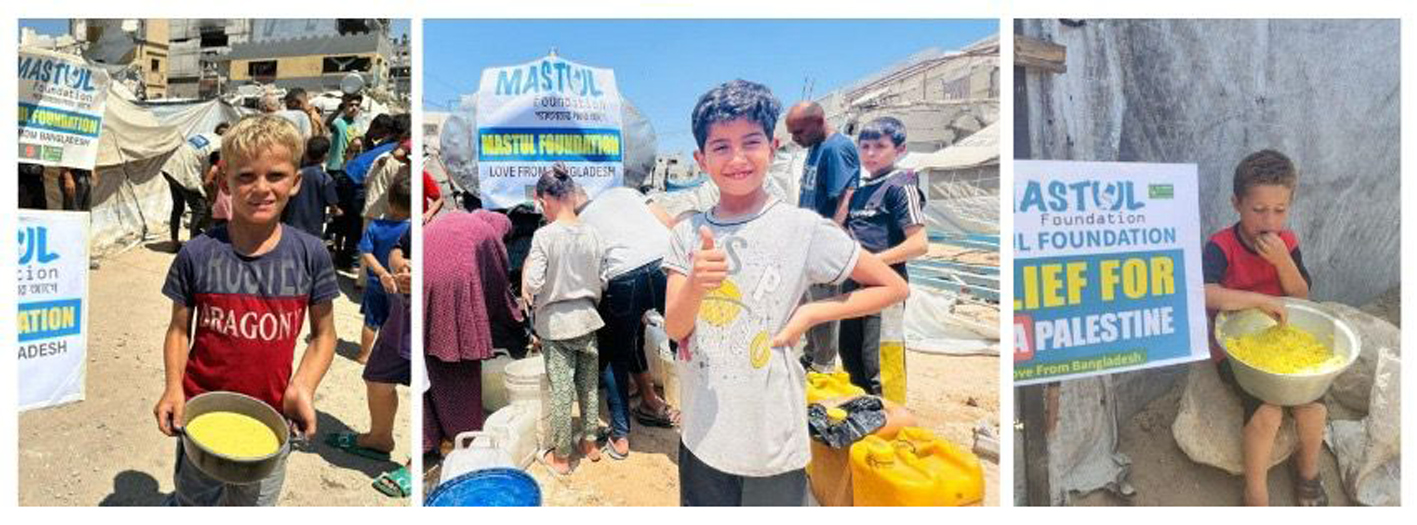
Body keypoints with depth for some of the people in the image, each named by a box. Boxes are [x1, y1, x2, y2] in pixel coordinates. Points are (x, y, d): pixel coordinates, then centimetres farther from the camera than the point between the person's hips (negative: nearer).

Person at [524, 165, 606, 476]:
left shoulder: (544, 235, -15)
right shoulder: (591, 233, -2)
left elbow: (533, 284, -21)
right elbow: (602, 281, 4)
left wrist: (526, 283, 1)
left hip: (555, 322, -4)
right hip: (587, 319, 4)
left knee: (561, 389, 5)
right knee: (589, 383, 15)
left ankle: (560, 457, 19)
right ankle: (589, 443, 31)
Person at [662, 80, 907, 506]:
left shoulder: (803, 228, -10)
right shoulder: (687, 234, -1)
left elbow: (893, 287, -3)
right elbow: (674, 328, -9)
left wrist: (810, 314, -12)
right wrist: (696, 283, -29)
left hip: (773, 441, -3)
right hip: (702, 434, 3)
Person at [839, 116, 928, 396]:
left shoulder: (900, 186, -10)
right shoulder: (860, 187, 13)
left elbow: (919, 243, -18)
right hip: (854, 284, 9)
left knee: (878, 364, -6)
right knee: (850, 355, 19)